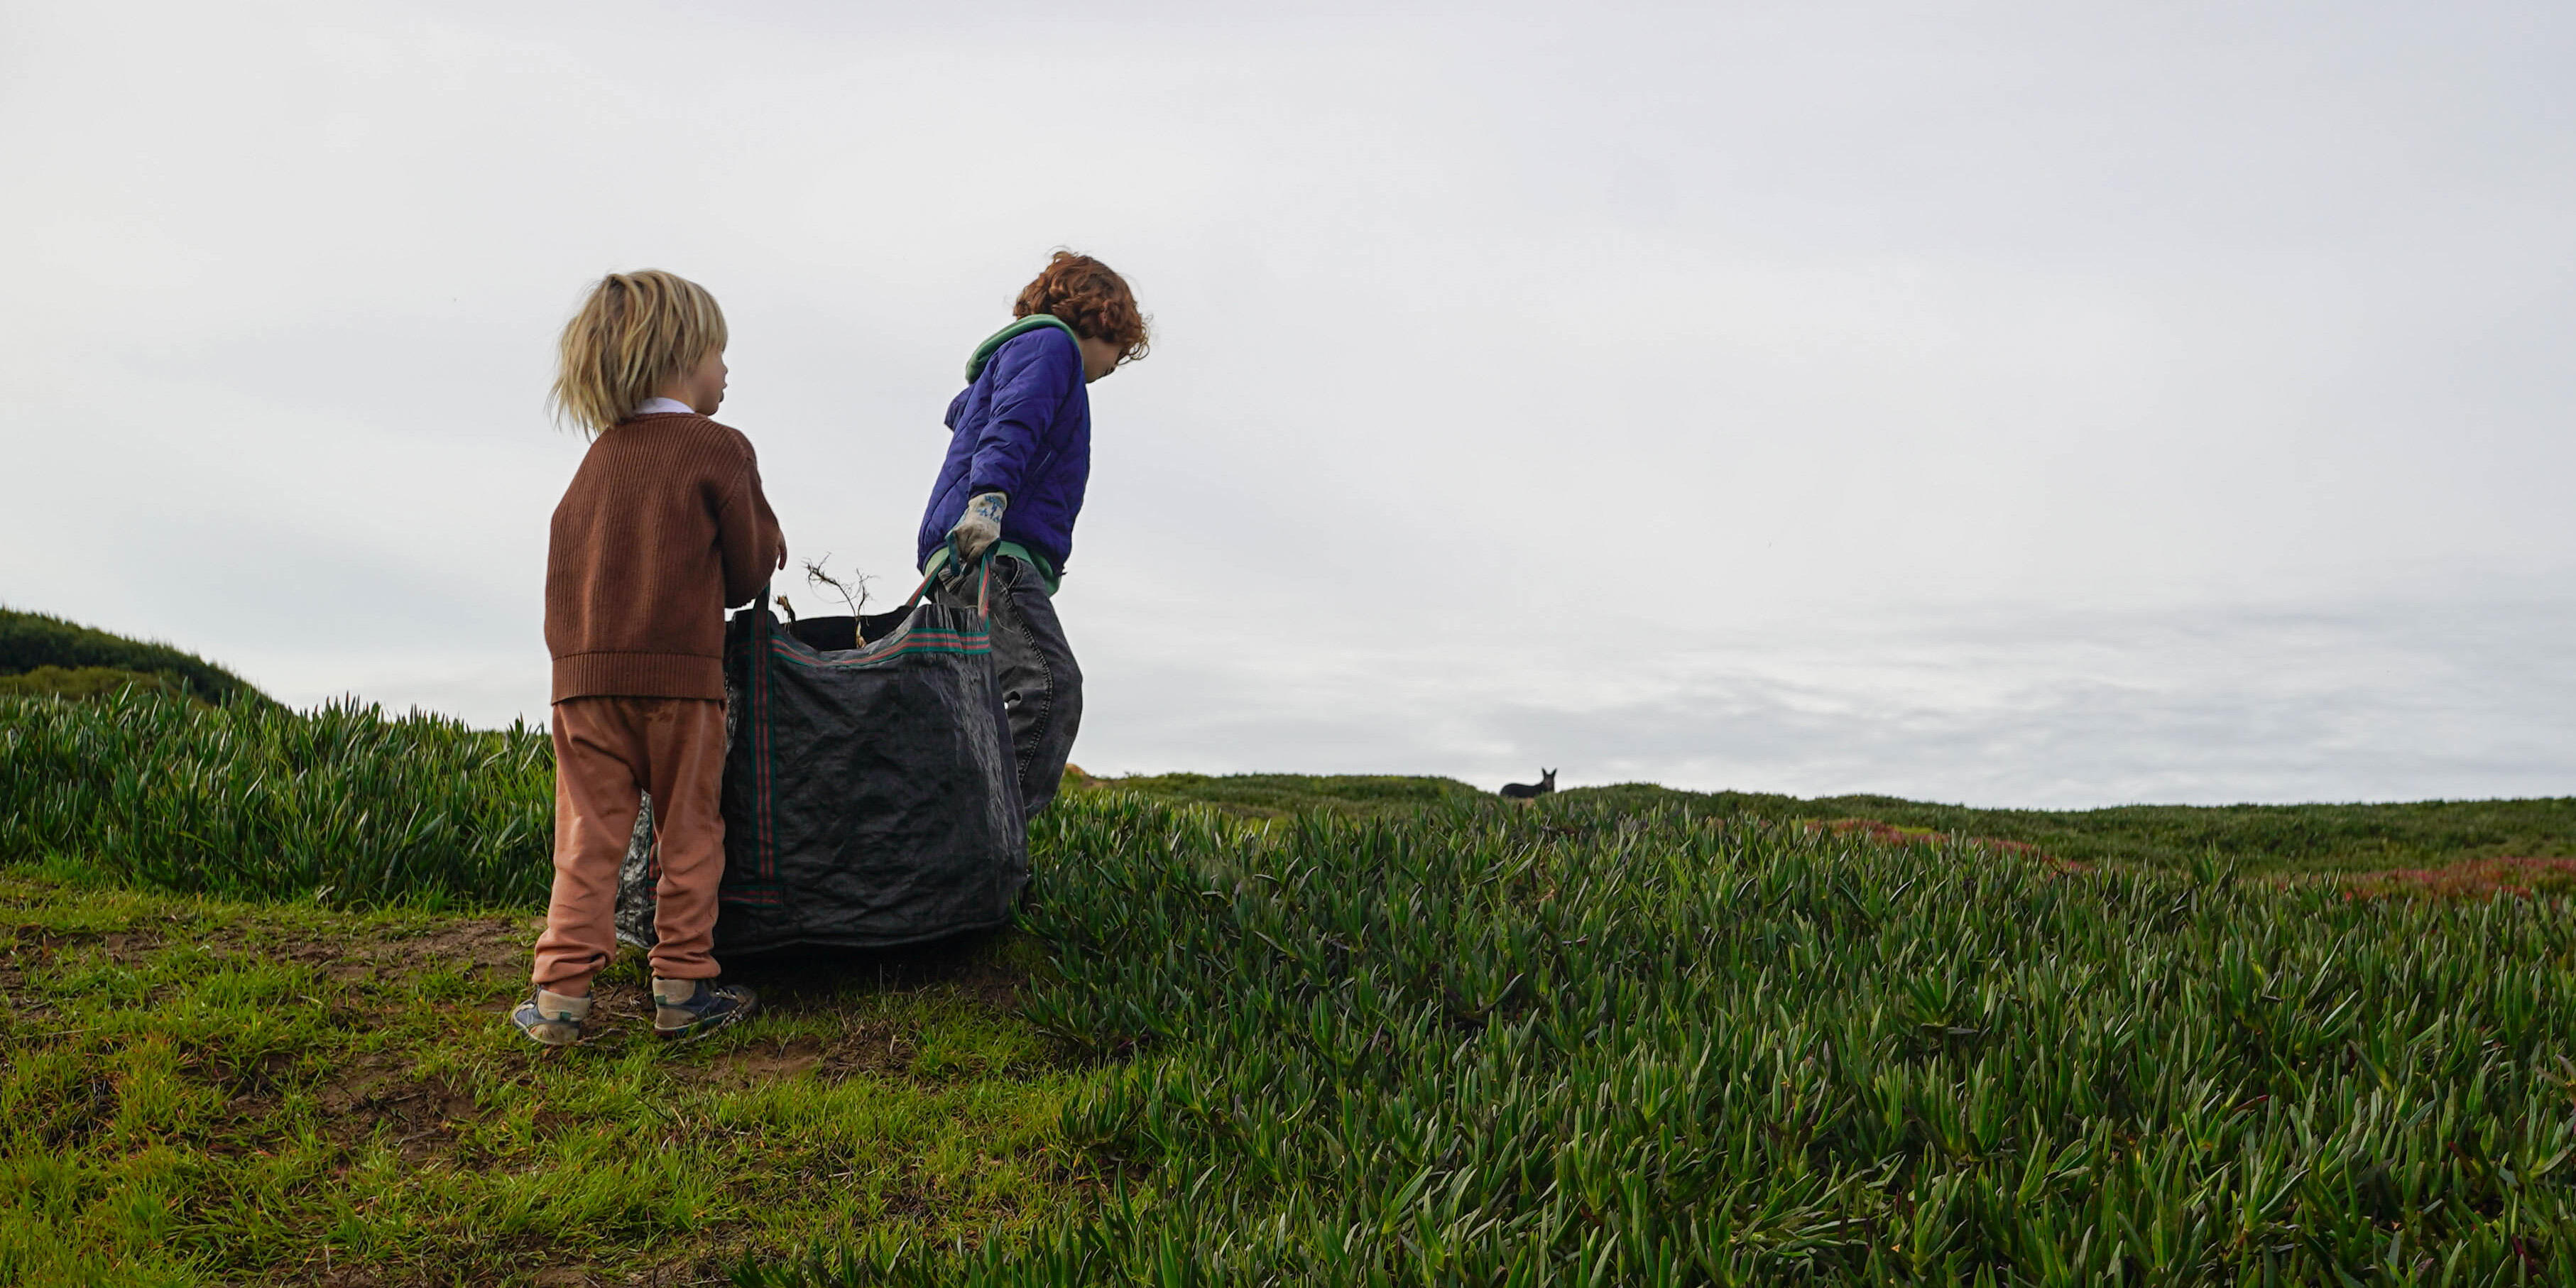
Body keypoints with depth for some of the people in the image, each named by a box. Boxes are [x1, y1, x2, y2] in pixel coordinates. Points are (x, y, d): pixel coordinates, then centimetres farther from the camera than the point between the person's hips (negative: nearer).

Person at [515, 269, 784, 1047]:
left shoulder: (599, 456, 15)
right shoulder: (719, 448, -3)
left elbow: (572, 562, 18)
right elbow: (750, 566, 1)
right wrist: (766, 556, 22)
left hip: (583, 673, 5)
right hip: (679, 672, -4)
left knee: (589, 837, 6)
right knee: (688, 834, 6)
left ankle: (562, 992, 3)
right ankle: (682, 989, 11)